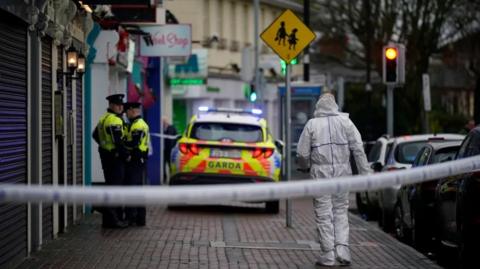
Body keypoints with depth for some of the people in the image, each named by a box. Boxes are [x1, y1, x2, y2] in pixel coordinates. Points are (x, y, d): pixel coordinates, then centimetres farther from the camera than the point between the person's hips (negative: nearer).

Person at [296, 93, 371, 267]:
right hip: (342, 171, 2)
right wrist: (365, 172, 1)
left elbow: (302, 153, -1)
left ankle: (328, 256, 3)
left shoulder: (312, 124, -2)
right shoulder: (345, 122, 3)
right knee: (341, 211, 14)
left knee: (324, 215, 3)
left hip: (320, 174, -2)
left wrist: (305, 167, 20)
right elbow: (358, 149, -2)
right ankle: (342, 249, 2)